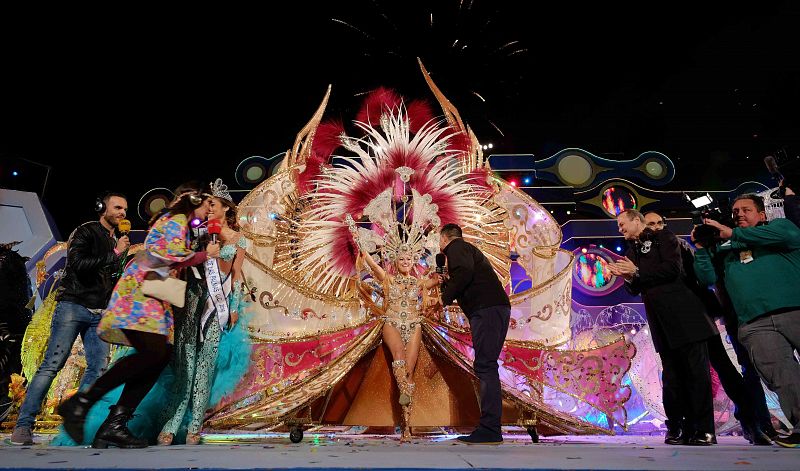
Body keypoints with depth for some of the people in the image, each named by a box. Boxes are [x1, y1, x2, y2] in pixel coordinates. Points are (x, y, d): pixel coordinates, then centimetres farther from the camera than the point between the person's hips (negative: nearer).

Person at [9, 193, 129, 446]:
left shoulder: (117, 241, 18)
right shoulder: (85, 232, -1)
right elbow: (79, 264, -16)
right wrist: (114, 254, -14)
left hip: (99, 314, 6)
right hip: (73, 306, -6)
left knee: (97, 368, -3)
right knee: (52, 364, -9)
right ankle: (23, 425, -3)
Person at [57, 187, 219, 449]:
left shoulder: (174, 221, 28)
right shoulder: (177, 218, -1)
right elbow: (173, 254, -15)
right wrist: (206, 254, -1)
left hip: (154, 295, 10)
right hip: (140, 290, -10)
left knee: (161, 355, -3)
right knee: (152, 351, -24)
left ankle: (115, 423, -5)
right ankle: (82, 401, -16)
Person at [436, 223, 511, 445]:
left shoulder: (456, 246, 2)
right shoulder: (468, 249, 31)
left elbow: (464, 271, -19)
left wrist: (445, 298, -11)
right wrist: (445, 283, 36)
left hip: (486, 309, -10)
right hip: (497, 308, 10)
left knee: (485, 366, -12)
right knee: (486, 366, 10)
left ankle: (490, 430, -14)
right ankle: (490, 427, 13)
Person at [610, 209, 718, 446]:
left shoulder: (663, 237, 3)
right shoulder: (632, 251, 20)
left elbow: (672, 268, -13)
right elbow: (636, 289, 18)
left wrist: (637, 272, -10)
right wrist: (627, 277, -3)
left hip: (684, 316, -6)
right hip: (661, 323, 6)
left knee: (696, 371, -5)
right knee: (671, 376, 5)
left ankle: (704, 430, 0)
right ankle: (678, 429, 9)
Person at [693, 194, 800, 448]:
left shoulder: (778, 225, 19)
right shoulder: (724, 247, 25)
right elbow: (707, 278, 15)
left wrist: (733, 233, -3)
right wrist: (701, 248, 5)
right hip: (756, 325, 2)